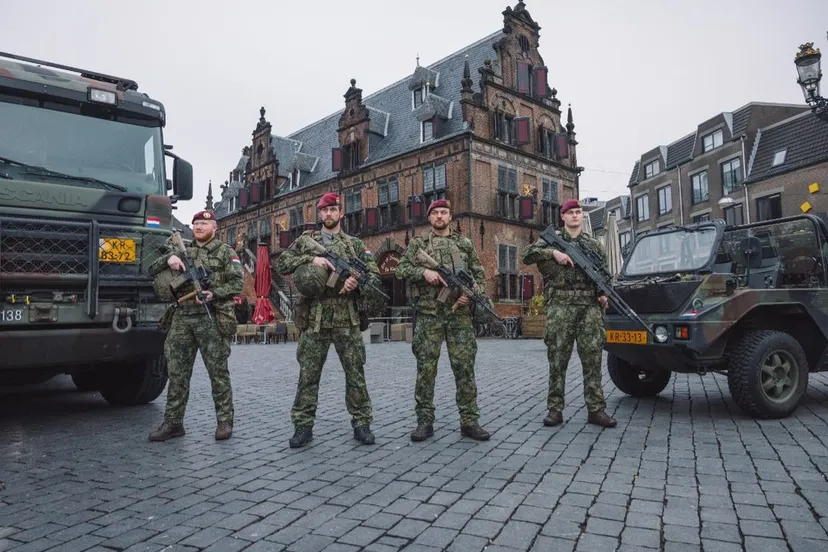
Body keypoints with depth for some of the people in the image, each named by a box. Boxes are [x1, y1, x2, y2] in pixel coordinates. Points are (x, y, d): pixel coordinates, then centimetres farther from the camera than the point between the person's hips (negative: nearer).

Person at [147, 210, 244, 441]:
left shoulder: (225, 252, 7)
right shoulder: (183, 252, 20)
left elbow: (237, 283, -4)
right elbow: (153, 272, 15)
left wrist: (214, 294, -19)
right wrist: (168, 259, -4)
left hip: (212, 319, -4)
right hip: (181, 319, 4)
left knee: (218, 372, 0)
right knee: (177, 372, 6)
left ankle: (224, 421, 9)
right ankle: (173, 422, 15)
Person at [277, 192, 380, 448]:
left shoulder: (354, 244, 11)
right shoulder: (305, 240, 11)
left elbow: (374, 275, 9)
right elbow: (281, 263, 2)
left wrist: (358, 284, -13)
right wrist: (311, 259, -12)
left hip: (347, 318, 0)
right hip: (314, 318, 0)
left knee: (355, 373, 3)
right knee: (308, 374, 4)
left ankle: (361, 423, 15)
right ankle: (303, 425, 15)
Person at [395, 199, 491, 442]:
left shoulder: (465, 244, 15)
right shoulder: (418, 243, 11)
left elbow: (479, 275, 14)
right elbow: (401, 269, 3)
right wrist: (424, 271, -15)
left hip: (459, 314, 1)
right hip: (428, 314, -1)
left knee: (465, 368, 1)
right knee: (426, 369, 2)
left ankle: (469, 421, 10)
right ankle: (425, 421, 11)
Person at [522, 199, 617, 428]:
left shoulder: (594, 244, 18)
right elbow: (527, 255, -3)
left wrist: (603, 295, 0)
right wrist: (553, 252, -16)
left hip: (589, 307, 2)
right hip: (560, 306, -2)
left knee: (592, 359, 2)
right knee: (557, 359, 0)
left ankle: (596, 409, 9)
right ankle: (555, 409, 7)